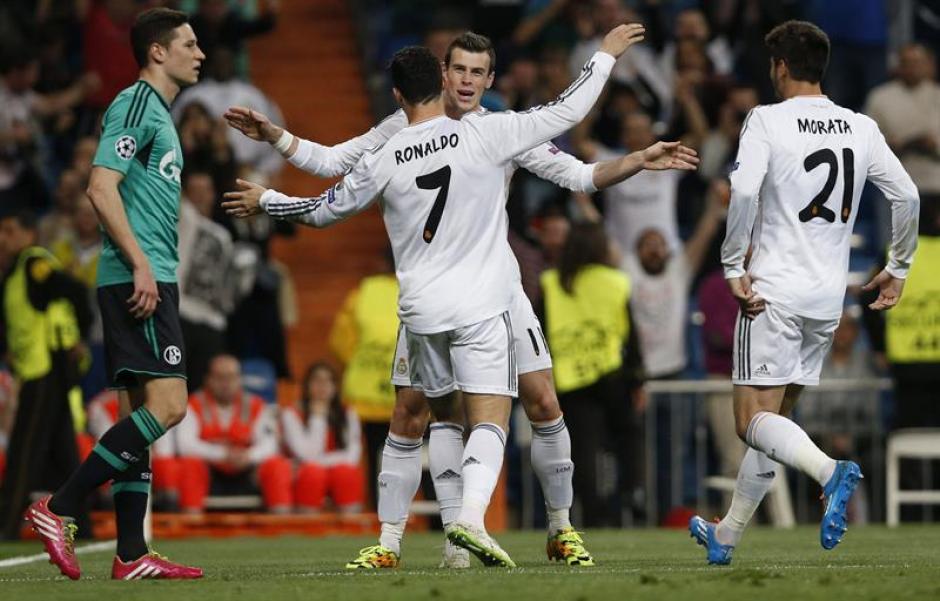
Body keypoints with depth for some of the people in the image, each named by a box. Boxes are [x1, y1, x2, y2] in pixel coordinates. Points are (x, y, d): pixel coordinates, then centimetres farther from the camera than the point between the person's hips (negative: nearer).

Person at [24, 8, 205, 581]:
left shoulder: (158, 112, 21)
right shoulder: (135, 105, -9)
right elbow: (102, 188, -19)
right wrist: (141, 264, -22)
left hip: (150, 280, 10)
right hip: (138, 278, -10)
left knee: (143, 411, 8)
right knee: (166, 405, -15)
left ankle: (132, 554, 8)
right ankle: (60, 509, -13)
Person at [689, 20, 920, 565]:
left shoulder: (767, 121, -7)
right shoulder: (861, 128, 7)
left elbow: (743, 192, -21)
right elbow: (908, 197, 5)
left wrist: (733, 266, -12)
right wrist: (898, 268, 18)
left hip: (774, 290, -6)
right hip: (830, 296, 6)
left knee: (755, 421, -6)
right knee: (776, 418, 15)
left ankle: (830, 471, -34)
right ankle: (726, 538, 23)